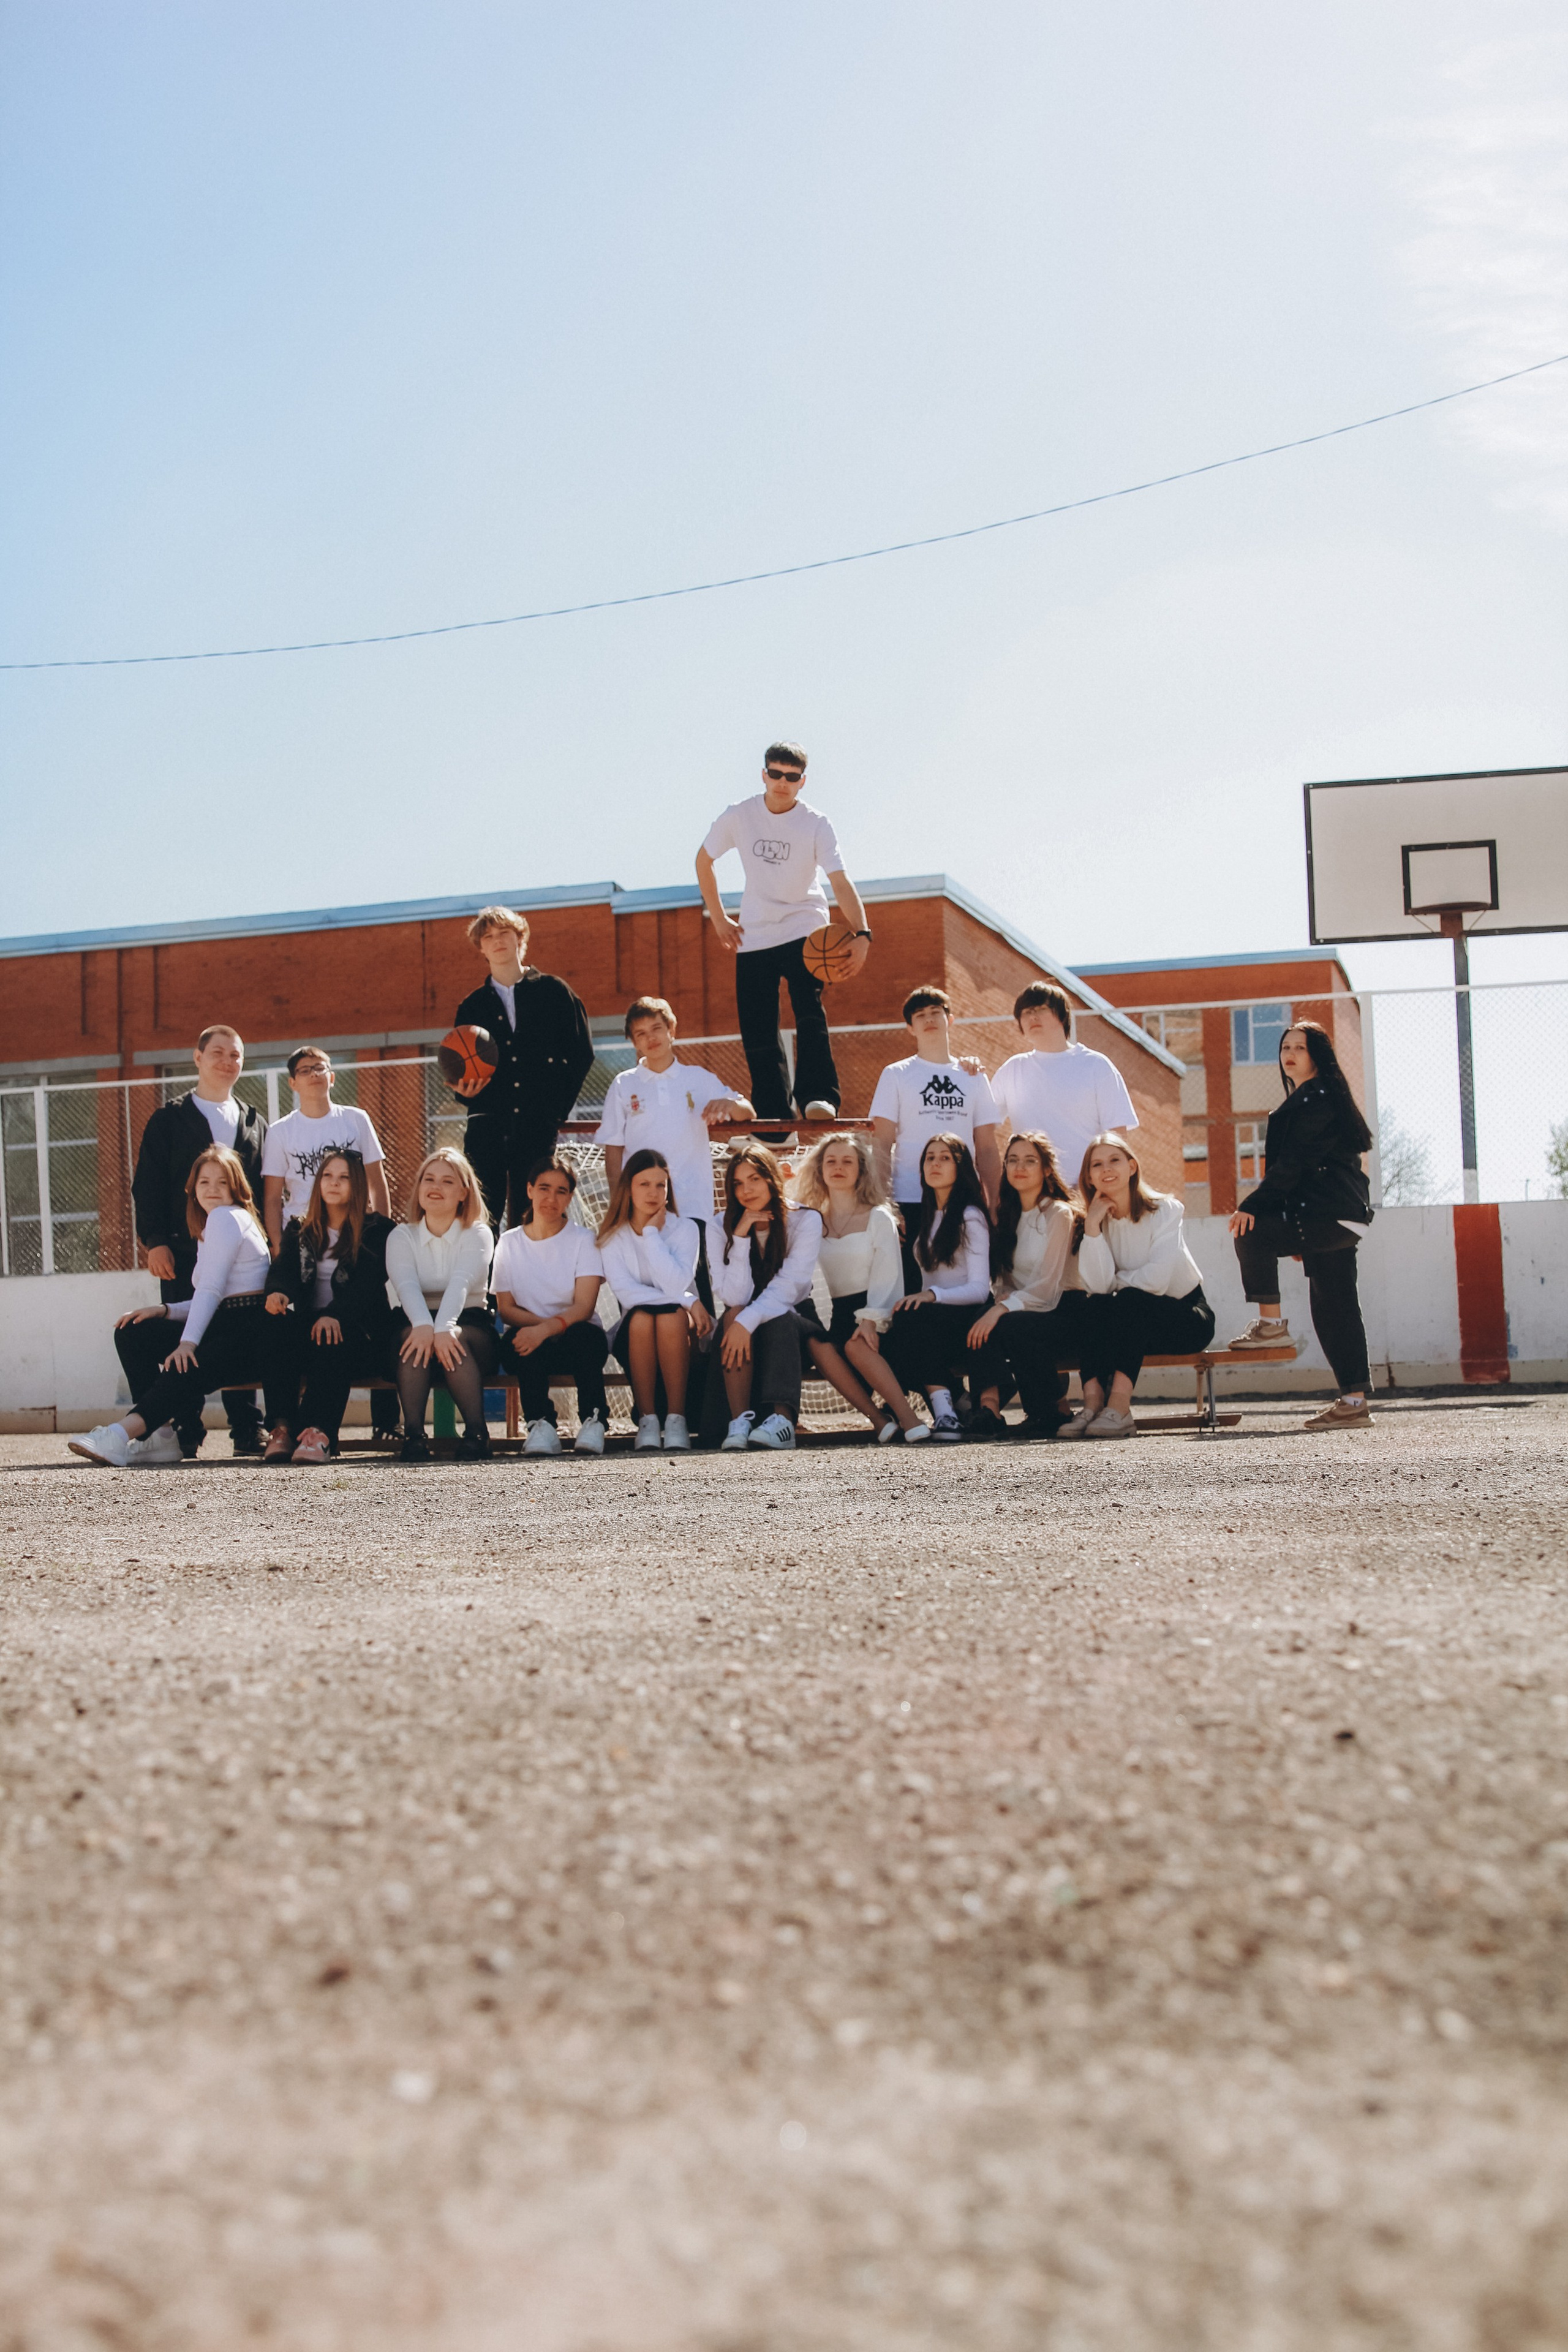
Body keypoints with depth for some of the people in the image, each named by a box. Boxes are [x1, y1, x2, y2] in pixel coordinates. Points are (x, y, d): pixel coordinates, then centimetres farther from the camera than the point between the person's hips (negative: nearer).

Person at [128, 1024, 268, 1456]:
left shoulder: (255, 1124, 17)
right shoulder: (169, 1120, 8)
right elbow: (147, 1184, 2)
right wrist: (155, 1241, -9)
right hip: (184, 1249, -2)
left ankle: (247, 1432, 5)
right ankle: (185, 1433, 0)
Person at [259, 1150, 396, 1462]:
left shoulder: (377, 1230, 7)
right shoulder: (299, 1231, 20)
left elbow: (368, 1284, -8)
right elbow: (284, 1269, 3)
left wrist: (335, 1315, -28)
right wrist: (278, 1293, -24)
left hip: (356, 1328, -3)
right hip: (308, 1324, 3)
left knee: (331, 1339, -38)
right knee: (279, 1322, -31)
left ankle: (318, 1431, -49)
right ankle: (282, 1425, -37)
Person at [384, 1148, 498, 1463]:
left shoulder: (478, 1234, 2)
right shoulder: (401, 1236, 6)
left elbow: (461, 1283, -19)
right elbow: (406, 1284, -16)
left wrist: (444, 1328, -40)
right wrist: (424, 1326, -39)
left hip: (469, 1322, -1)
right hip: (416, 1321, 1)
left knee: (453, 1339, -35)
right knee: (414, 1336, -33)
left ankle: (476, 1433, -38)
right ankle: (413, 1434, -41)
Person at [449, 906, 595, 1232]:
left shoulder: (554, 992, 10)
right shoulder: (471, 1007, 17)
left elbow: (582, 1053, 9)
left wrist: (559, 1106, 0)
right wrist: (465, 1091, -4)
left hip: (539, 1128, -1)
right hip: (487, 1127, 1)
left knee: (528, 1221, -2)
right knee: (482, 1220, -7)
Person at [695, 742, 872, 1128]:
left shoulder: (817, 824, -12)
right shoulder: (739, 816, -5)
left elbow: (840, 882, -22)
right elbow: (704, 861, 12)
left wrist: (861, 934, -37)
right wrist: (718, 918, 7)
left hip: (804, 931, -3)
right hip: (753, 937, 3)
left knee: (810, 1012, -25)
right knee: (757, 1034, 1)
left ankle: (818, 1099, -30)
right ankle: (772, 1122, 9)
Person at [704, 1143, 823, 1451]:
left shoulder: (805, 1220, -11)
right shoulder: (721, 1227, -7)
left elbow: (789, 1286, -23)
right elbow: (734, 1298, -19)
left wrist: (748, 1321, -38)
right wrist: (741, 1236, -26)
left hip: (788, 1327, -1)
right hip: (737, 1328, 1)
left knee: (779, 1316, -34)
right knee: (734, 1315, -32)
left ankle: (782, 1420, -50)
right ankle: (739, 1422, -44)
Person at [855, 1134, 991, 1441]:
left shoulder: (970, 1217, 1)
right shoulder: (925, 1216, 23)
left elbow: (980, 1289, -9)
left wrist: (932, 1295, -25)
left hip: (964, 1319, -6)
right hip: (929, 1318, 6)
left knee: (911, 1319, -40)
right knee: (858, 1345, -25)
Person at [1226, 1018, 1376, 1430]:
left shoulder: (1318, 1100, -9)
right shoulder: (1304, 1100, 24)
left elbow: (1292, 1164, -17)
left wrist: (1252, 1206, -17)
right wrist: (1295, 1238, 27)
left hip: (1329, 1218, -10)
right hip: (1339, 1220, 10)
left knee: (1252, 1233, -12)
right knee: (1333, 1309, 6)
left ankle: (1271, 1323, -7)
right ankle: (1354, 1401, 4)